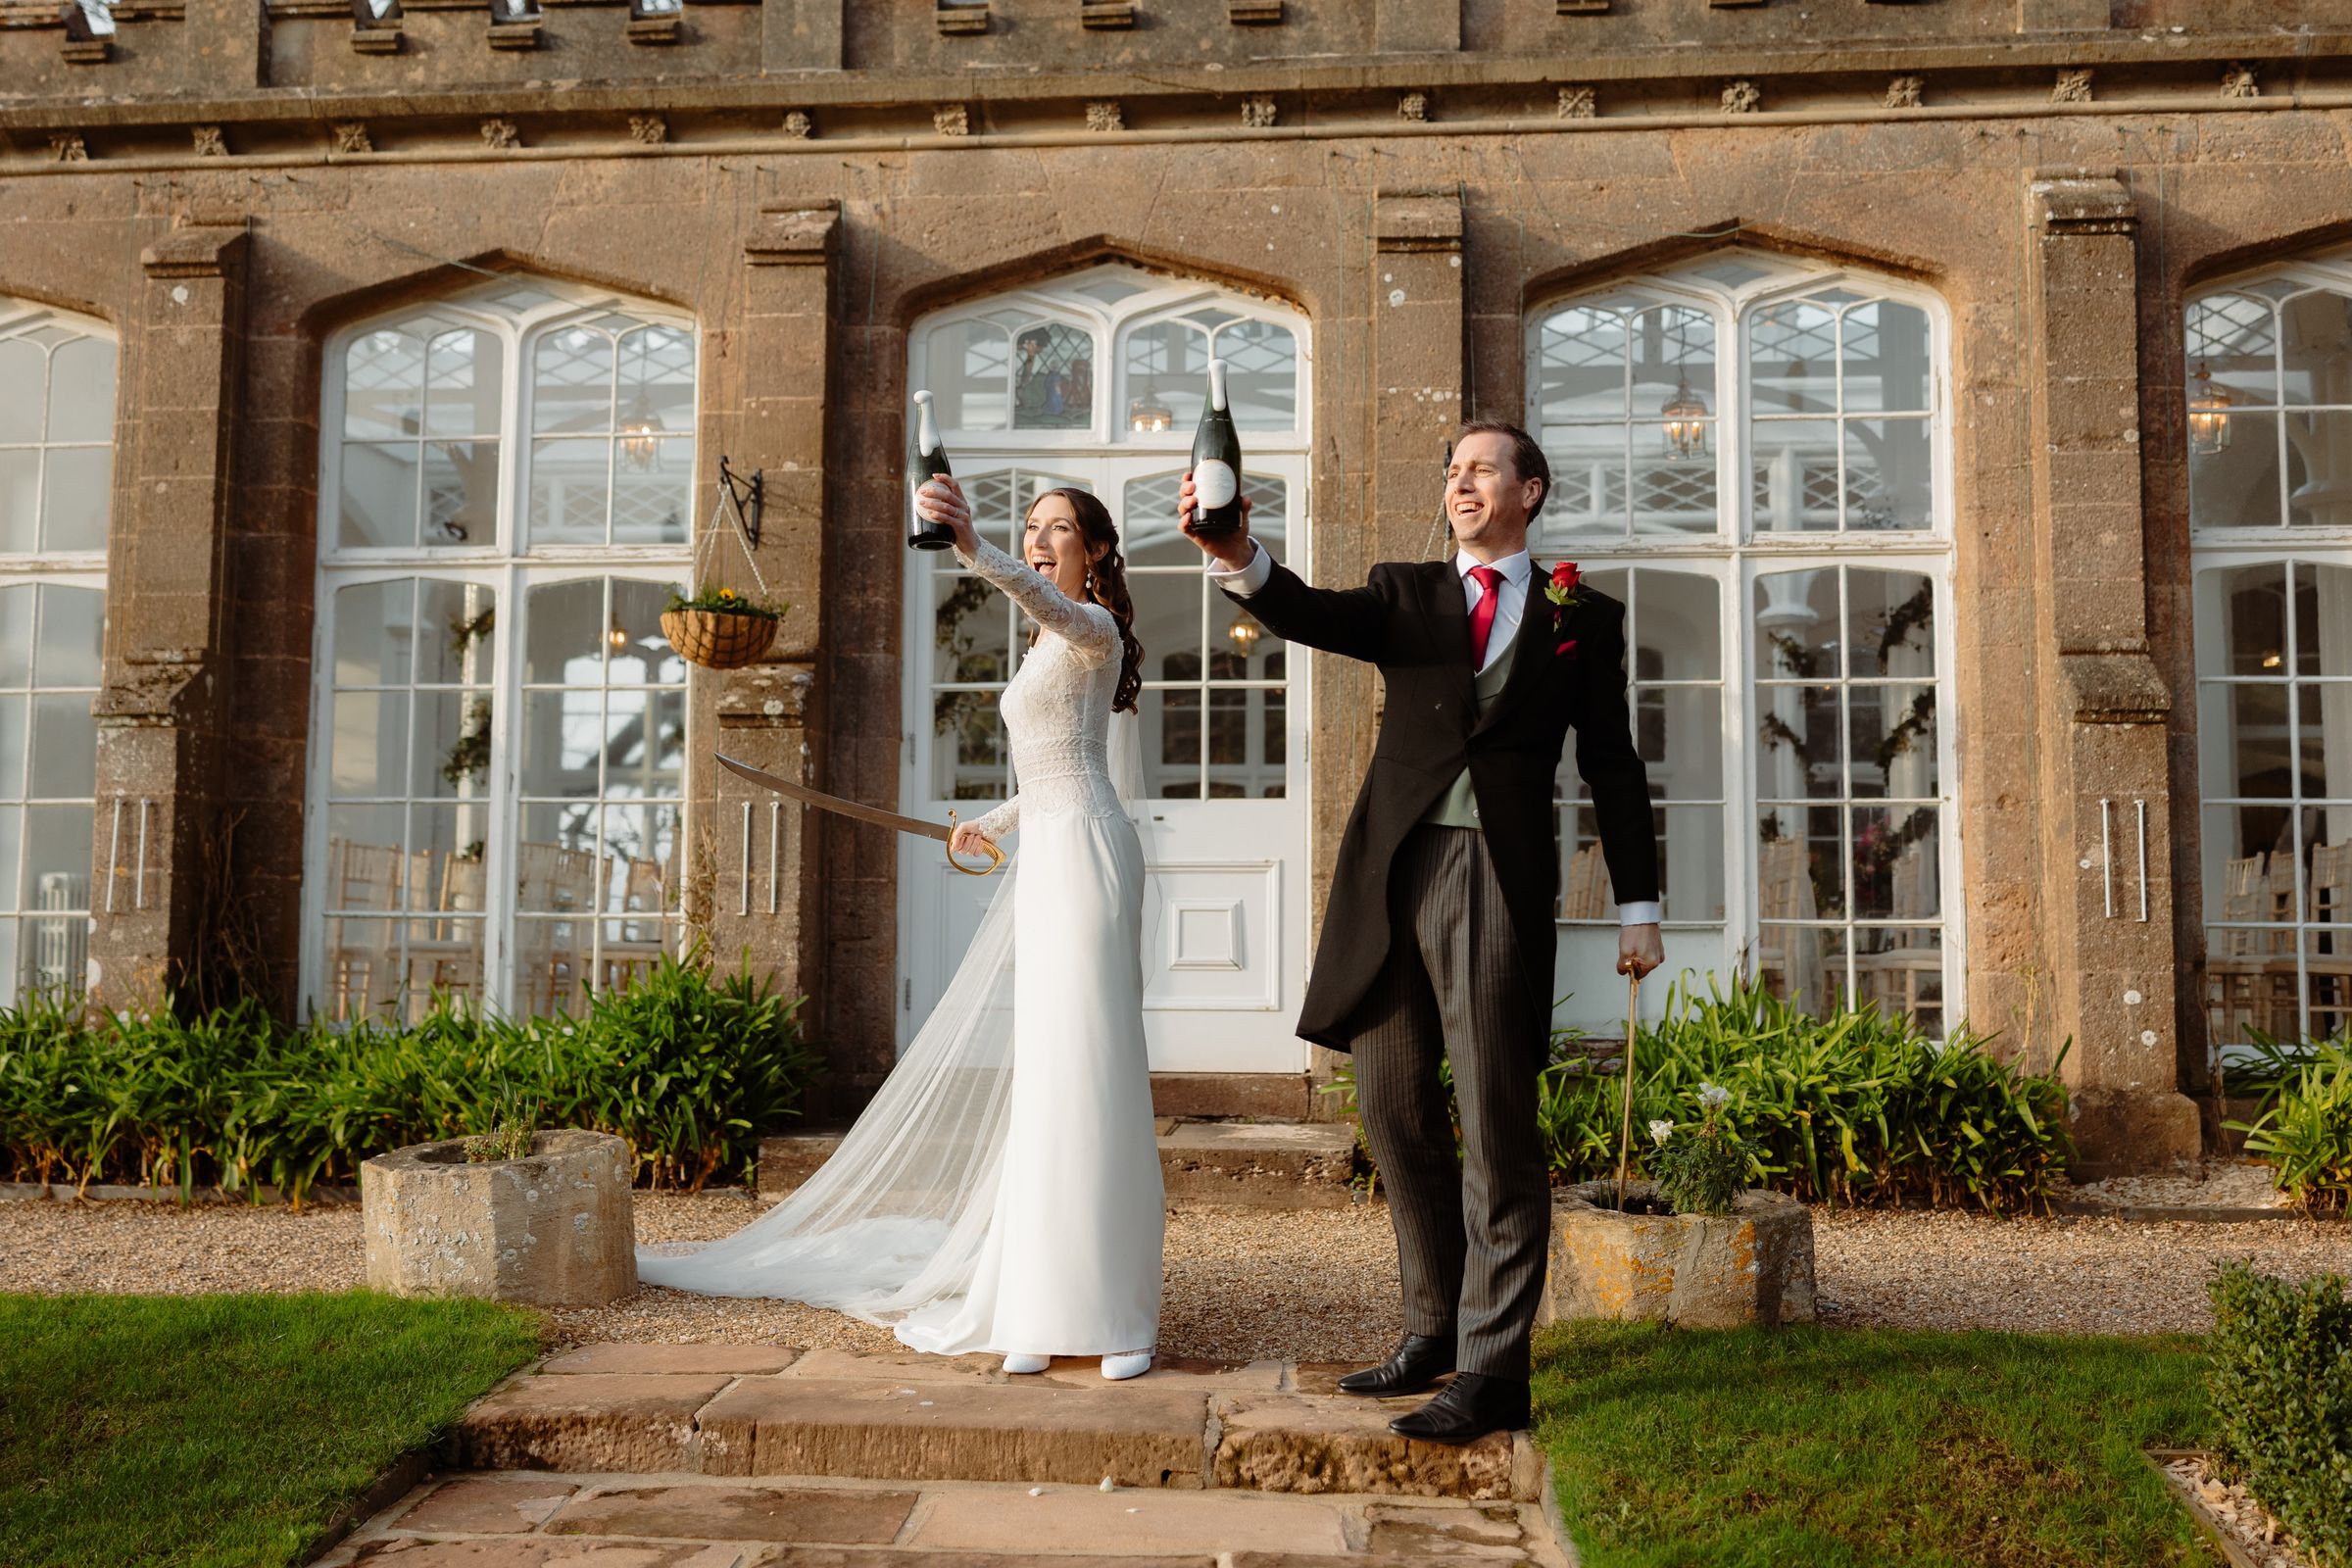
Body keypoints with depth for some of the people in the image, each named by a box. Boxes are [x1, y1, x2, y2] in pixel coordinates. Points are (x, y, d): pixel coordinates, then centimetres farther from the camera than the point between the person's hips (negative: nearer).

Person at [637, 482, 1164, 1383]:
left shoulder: (1092, 628, -4)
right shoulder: (1052, 647, 25)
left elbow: (1043, 601, -29)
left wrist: (971, 547, -46)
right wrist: (991, 824, 23)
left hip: (1085, 853, -10)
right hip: (1045, 860, 10)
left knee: (1088, 1072, -12)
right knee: (1043, 1079, 7)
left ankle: (1121, 1316, -7)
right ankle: (1048, 1309, 11)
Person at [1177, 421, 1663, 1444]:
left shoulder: (1581, 617, 11)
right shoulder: (1404, 593, 14)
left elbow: (1611, 765, 12)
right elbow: (1315, 617, -7)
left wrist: (1638, 906, 8)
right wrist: (1238, 559, -27)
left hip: (1500, 881, -3)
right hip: (1389, 873, 3)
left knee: (1497, 1129, -4)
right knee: (1394, 1110, 9)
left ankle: (1491, 1371, 3)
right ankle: (1436, 1326, 26)